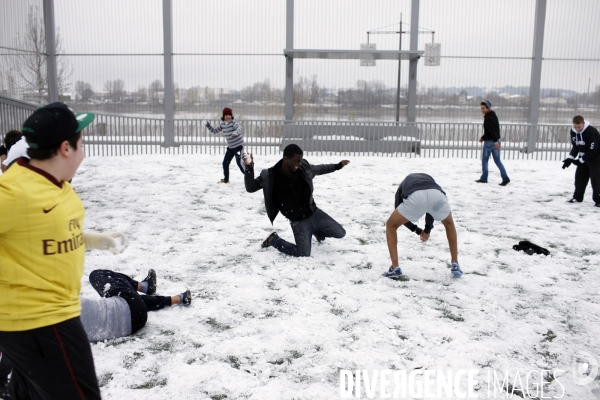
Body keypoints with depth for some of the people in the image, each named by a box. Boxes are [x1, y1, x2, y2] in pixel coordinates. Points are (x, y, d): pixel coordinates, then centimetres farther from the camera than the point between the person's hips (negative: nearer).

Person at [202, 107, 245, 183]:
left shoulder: (233, 122, -14)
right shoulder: (223, 125, 6)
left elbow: (239, 128, -34)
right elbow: (214, 131, 18)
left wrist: (236, 132, -55)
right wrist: (207, 125, 8)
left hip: (239, 146, -7)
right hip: (230, 147, 7)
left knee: (239, 162, -17)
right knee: (225, 163, 8)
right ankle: (226, 179, 23)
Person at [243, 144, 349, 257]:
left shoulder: (304, 168, -5)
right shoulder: (270, 176, -16)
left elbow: (318, 169, 15)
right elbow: (251, 187, -12)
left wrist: (338, 166, 25)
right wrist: (249, 168, -26)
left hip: (315, 213, 5)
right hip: (298, 222, -5)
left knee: (340, 233, 9)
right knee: (303, 254, -16)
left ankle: (317, 231, 41)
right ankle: (274, 240, 9)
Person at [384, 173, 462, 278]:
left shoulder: (403, 185, 40)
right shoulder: (428, 178, 44)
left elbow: (400, 216, 35)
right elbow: (432, 208, 41)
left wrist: (417, 230, 46)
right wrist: (428, 229, 53)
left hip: (415, 198, -2)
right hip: (438, 195, 2)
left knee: (391, 225, 24)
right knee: (449, 224, 36)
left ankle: (395, 268, 16)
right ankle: (455, 265, 34)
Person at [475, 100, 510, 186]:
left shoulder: (488, 118, -17)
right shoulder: (493, 116, 13)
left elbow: (492, 130, -28)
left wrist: (495, 141, -37)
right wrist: (483, 137, 27)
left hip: (489, 142, -9)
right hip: (495, 141, 9)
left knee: (484, 160, 6)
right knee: (497, 160, 9)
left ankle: (484, 178, 13)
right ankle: (505, 178, 2)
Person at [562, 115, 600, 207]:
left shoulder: (592, 132, -29)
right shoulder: (573, 131, -6)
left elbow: (592, 150, -27)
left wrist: (581, 160, -24)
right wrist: (570, 158, -10)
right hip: (583, 156, 7)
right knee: (579, 175, 7)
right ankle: (578, 197, 18)